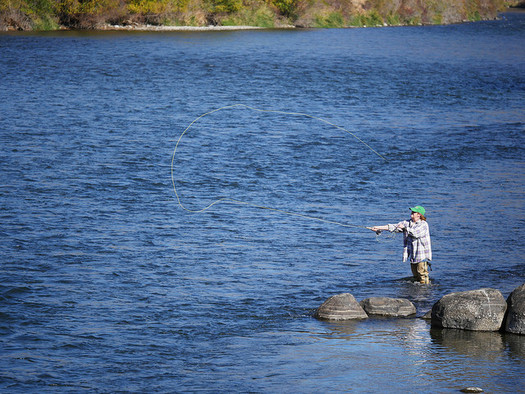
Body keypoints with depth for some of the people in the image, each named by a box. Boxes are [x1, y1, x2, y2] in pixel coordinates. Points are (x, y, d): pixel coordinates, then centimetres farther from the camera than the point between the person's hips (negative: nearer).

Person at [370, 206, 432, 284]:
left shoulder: (424, 224, -8)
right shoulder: (407, 223, 8)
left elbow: (416, 233, -25)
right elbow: (394, 227, 0)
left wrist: (404, 227, -20)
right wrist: (378, 228, -8)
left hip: (422, 255, -6)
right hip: (412, 255, 6)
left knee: (422, 273, -10)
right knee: (415, 275, 12)